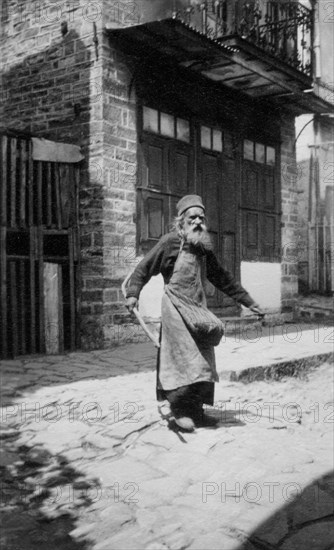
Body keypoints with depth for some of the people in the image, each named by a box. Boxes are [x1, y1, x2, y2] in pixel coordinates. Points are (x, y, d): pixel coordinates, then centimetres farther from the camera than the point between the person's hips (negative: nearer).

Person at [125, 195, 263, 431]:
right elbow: (144, 268, -5)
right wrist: (133, 293, -21)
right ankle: (179, 408, 2)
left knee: (203, 361, 4)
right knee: (184, 359, -11)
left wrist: (248, 301, 24)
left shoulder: (204, 249, 16)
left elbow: (223, 279, 23)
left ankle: (195, 409, 14)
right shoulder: (171, 241, -3)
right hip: (175, 308, -6)